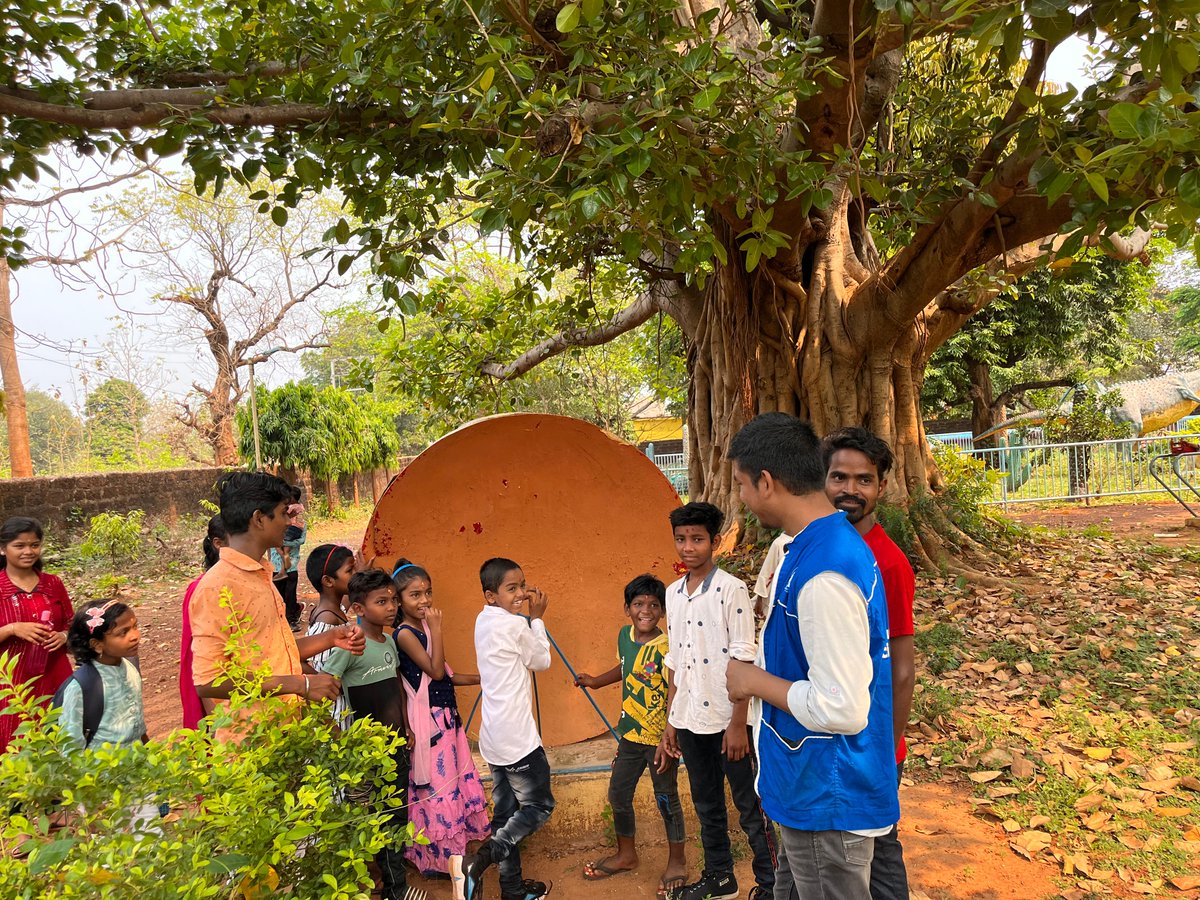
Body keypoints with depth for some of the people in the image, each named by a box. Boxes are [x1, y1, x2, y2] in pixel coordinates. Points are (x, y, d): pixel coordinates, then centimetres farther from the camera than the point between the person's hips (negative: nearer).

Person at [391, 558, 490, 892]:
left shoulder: (425, 627, 8)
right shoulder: (405, 634, -17)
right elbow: (435, 670, -24)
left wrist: (481, 678, 11)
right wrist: (436, 628, -23)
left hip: (447, 714, 9)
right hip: (427, 718, -9)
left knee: (459, 776, 16)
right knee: (438, 784, 1)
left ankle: (456, 844, 32)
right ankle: (443, 854, 16)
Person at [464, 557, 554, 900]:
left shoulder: (485, 620, 8)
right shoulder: (514, 624, -18)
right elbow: (542, 661, -4)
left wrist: (529, 617, 6)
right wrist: (536, 618, 2)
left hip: (494, 737, 9)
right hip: (517, 737, -9)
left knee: (506, 813, 14)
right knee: (538, 806, 4)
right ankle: (484, 857, -8)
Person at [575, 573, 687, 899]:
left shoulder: (666, 647, -21)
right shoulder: (624, 635, 0)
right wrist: (595, 682, 24)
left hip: (661, 738, -7)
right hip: (631, 734, 7)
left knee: (666, 799, 9)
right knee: (618, 794, 16)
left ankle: (677, 862, 31)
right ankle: (626, 854, 39)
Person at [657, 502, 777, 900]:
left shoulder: (732, 590, -12)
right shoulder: (673, 593, 7)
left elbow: (744, 661, -13)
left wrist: (738, 723, -15)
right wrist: (670, 721, 13)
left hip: (726, 718, -6)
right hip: (690, 719, 6)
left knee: (750, 806, 6)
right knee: (707, 804, 18)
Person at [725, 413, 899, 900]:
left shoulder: (824, 574, -29)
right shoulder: (823, 544, 4)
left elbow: (842, 709, -29)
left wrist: (756, 681, -16)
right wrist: (759, 675, 9)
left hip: (828, 800, -10)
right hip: (811, 788, 10)